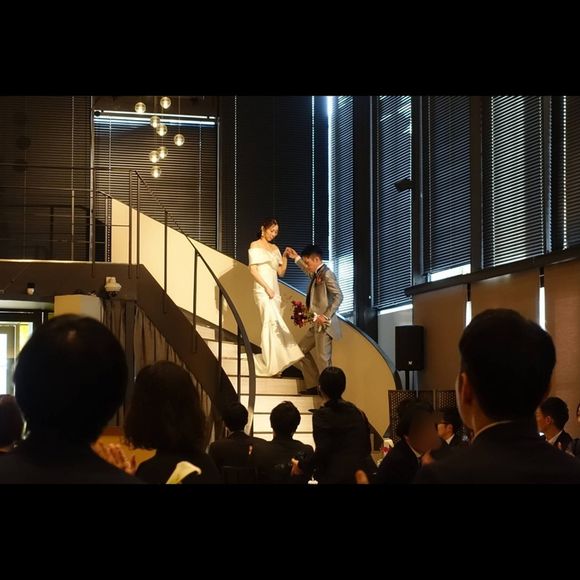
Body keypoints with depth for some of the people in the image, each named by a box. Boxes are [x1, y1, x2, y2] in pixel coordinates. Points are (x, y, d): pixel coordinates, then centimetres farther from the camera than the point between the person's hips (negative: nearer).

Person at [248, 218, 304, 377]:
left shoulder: (275, 248, 19)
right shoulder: (255, 245, 2)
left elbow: (281, 272, 16)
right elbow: (253, 270, -7)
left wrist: (285, 257, 1)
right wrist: (266, 288, -14)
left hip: (274, 290, 7)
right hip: (262, 290, -6)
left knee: (272, 325, 1)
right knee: (272, 323, -18)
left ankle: (271, 364, 3)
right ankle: (271, 365, -21)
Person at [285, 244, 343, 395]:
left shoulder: (327, 274, -12)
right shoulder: (316, 274, 16)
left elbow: (338, 296, -21)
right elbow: (308, 272, 43)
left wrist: (326, 316, -26)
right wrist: (296, 258, 38)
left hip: (324, 325, -11)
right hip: (316, 325, 11)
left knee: (323, 360, -10)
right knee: (302, 350, 16)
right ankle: (313, 386, 17)